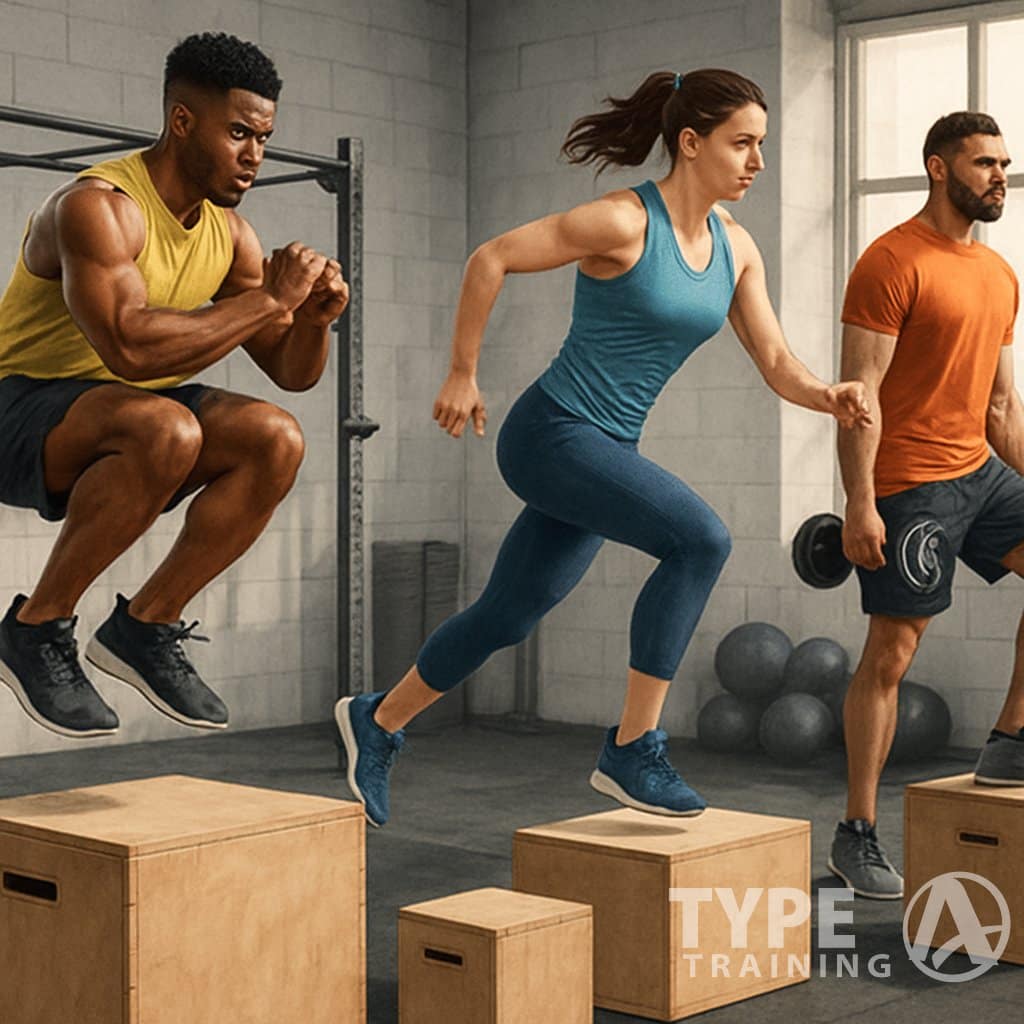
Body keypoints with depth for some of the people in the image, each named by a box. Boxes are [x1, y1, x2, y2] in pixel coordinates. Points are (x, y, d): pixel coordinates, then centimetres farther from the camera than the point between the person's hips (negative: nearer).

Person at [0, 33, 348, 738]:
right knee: (166, 428, -36)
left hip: (120, 422, 7)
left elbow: (293, 373, 7)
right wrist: (267, 299, -31)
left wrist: (315, 317, -16)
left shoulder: (228, 231, 3)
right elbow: (131, 348, -37)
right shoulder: (99, 205, -21)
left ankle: (146, 626, -3)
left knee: (277, 439, -15)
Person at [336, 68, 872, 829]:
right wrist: (463, 376, -8)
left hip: (607, 450, 8)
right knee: (700, 538, -25)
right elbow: (490, 258, -12)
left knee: (509, 615, 17)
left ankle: (376, 723, 38)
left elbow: (776, 363, 5)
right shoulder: (623, 221, -16)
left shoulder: (736, 248, 6)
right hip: (551, 433, -8)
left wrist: (829, 396, -16)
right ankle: (633, 750, -17)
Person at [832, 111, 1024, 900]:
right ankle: (857, 835, 7)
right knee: (891, 655, -3)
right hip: (907, 485, -8)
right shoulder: (891, 263, -11)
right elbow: (860, 390, -16)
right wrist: (860, 502, -21)